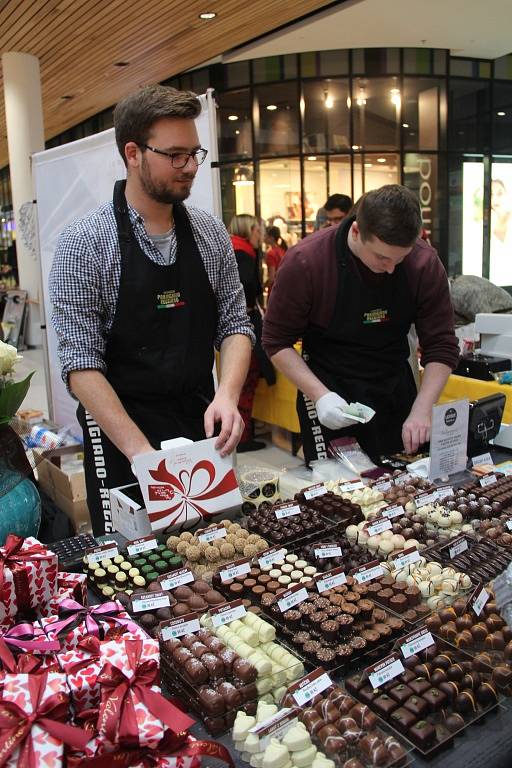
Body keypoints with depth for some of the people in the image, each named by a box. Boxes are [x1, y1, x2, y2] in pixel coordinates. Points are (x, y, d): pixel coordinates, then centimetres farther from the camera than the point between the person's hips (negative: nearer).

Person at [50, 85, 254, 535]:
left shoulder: (211, 233, 2)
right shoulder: (84, 244, -12)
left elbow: (235, 324, 4)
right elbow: (82, 363, -15)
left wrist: (227, 394, -15)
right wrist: (140, 450, -22)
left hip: (204, 431, 4)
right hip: (120, 440, -4)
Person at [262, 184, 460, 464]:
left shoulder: (425, 263, -12)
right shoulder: (304, 262, -19)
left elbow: (441, 346, -7)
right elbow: (277, 341, -11)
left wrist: (422, 409, -19)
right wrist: (319, 395, -23)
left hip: (396, 390, 3)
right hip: (328, 391, -3)